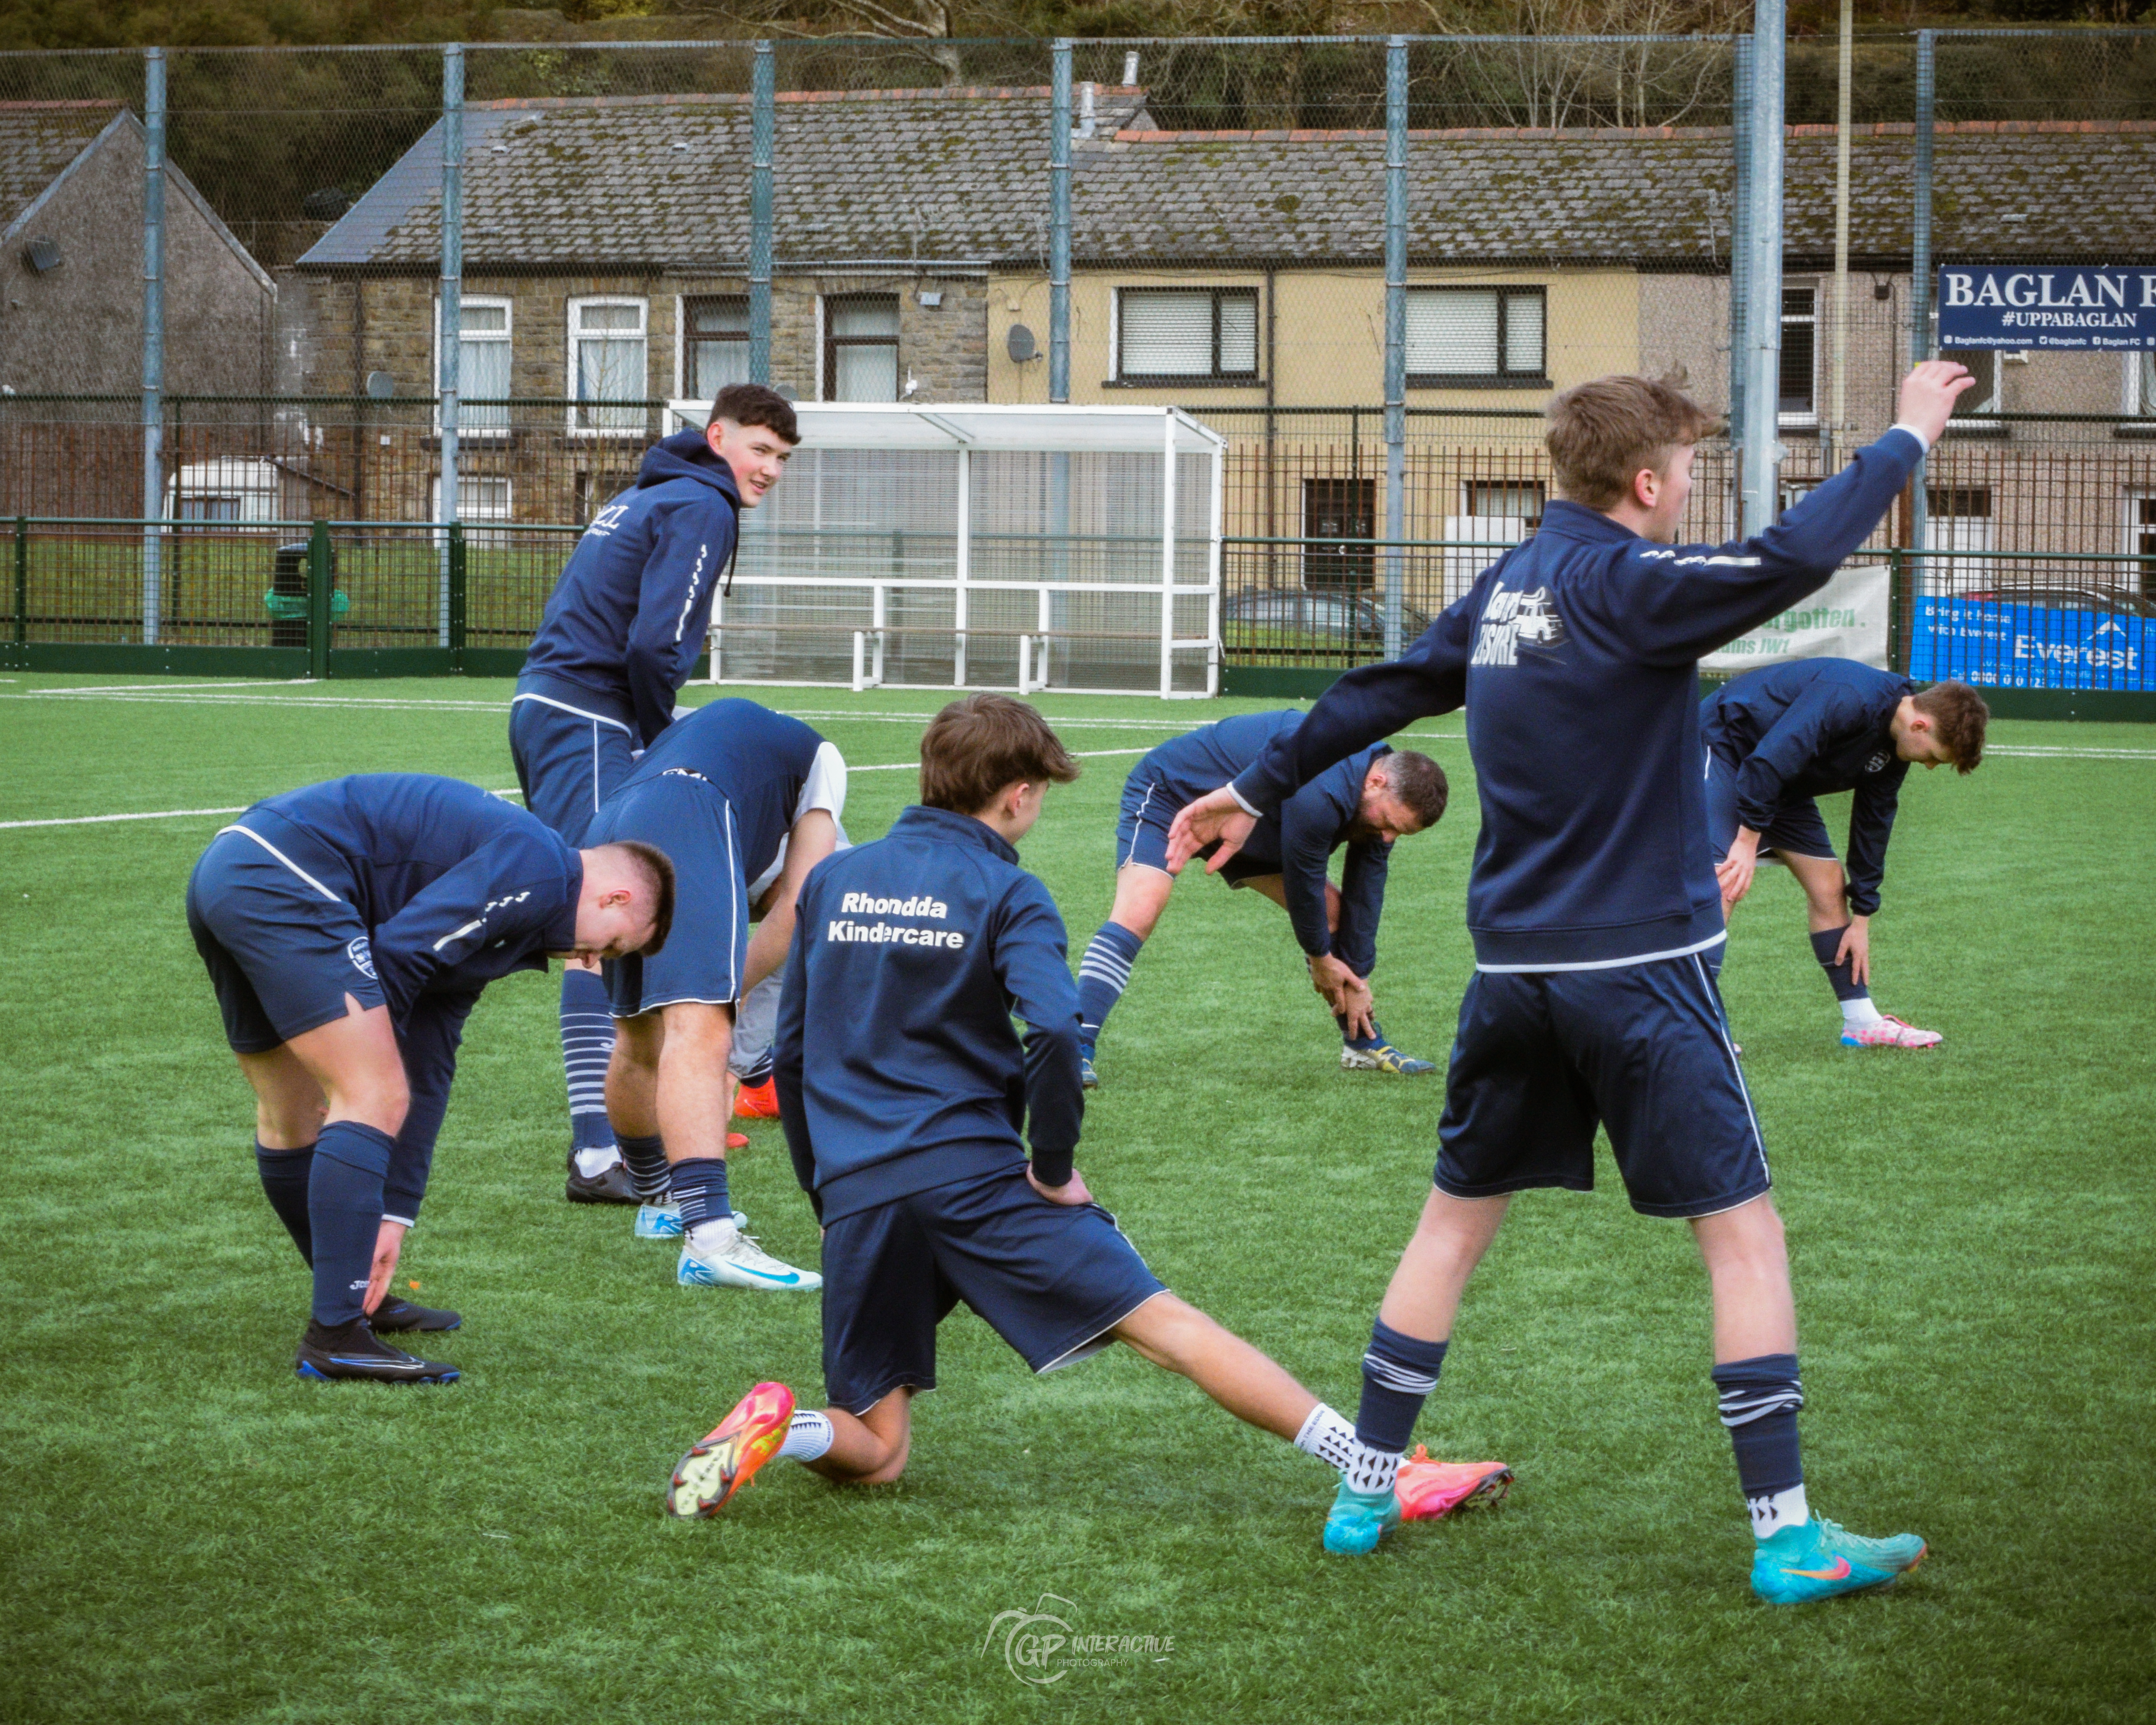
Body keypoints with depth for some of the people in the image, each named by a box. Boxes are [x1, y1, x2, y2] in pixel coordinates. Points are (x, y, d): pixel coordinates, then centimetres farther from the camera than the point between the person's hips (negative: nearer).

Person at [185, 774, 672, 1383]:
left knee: (290, 1120, 23)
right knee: (374, 1098, -10)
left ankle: (358, 1298, 38)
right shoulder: (538, 869, -5)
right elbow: (397, 953, -13)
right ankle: (336, 1337, -12)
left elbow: (427, 1072, 26)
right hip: (284, 876, -11)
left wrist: (394, 1214, 23)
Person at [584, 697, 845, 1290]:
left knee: (638, 1041, 24)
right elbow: (796, 908, 18)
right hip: (683, 822, -7)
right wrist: (727, 997, 19)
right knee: (699, 1033, -17)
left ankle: (660, 1205, 44)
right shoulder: (816, 758, 28)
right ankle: (709, 1238, -32)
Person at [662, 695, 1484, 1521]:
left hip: (854, 1195, 4)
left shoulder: (830, 880, 14)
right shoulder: (1006, 894, -1)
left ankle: (777, 1426, -20)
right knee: (1168, 1323, 0)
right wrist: (1054, 1167, -6)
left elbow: (791, 1050, 18)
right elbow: (1053, 1029, -18)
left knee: (875, 1457, 11)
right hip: (974, 1173, -4)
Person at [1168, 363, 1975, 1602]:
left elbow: (1378, 693, 18)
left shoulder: (1508, 587, 9)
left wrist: (1260, 792, 29)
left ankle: (1367, 1490, 21)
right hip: (1642, 970, -7)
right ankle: (1787, 1537, -2)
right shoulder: (1625, 585, -14)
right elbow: (1796, 558, -26)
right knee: (1743, 1232, -1)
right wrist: (1906, 441, -14)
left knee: (1457, 1221, 17)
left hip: (1513, 973, 7)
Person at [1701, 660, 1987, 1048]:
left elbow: (1873, 826, 7)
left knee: (1828, 885, 7)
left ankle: (1862, 1022, 14)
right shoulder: (1850, 699, -32)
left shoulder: (1893, 752, -3)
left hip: (1781, 779, 9)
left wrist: (1861, 919, 9)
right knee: (1724, 885, -23)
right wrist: (1748, 840, -31)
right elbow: (1769, 757, -36)